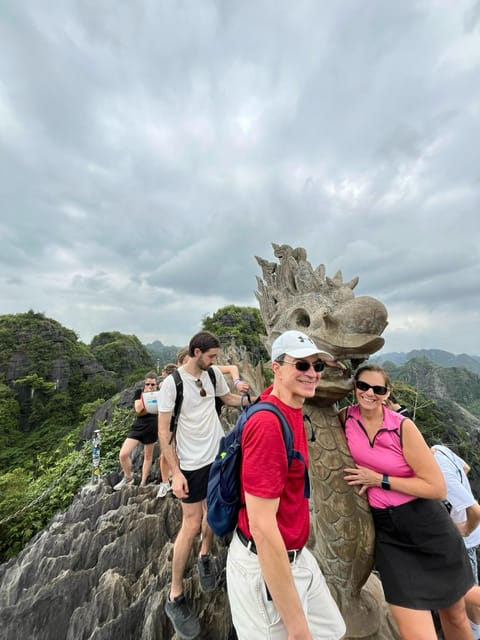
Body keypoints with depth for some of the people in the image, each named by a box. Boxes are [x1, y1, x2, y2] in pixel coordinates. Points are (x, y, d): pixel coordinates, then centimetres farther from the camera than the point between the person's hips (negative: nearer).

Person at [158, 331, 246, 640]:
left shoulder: (214, 374, -4)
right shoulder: (172, 383, -18)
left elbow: (230, 398, 13)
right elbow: (164, 431, -13)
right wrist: (175, 472, -14)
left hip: (219, 455, 5)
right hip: (192, 463, -4)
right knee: (191, 524, 5)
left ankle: (205, 557, 48)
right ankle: (176, 597, 29)